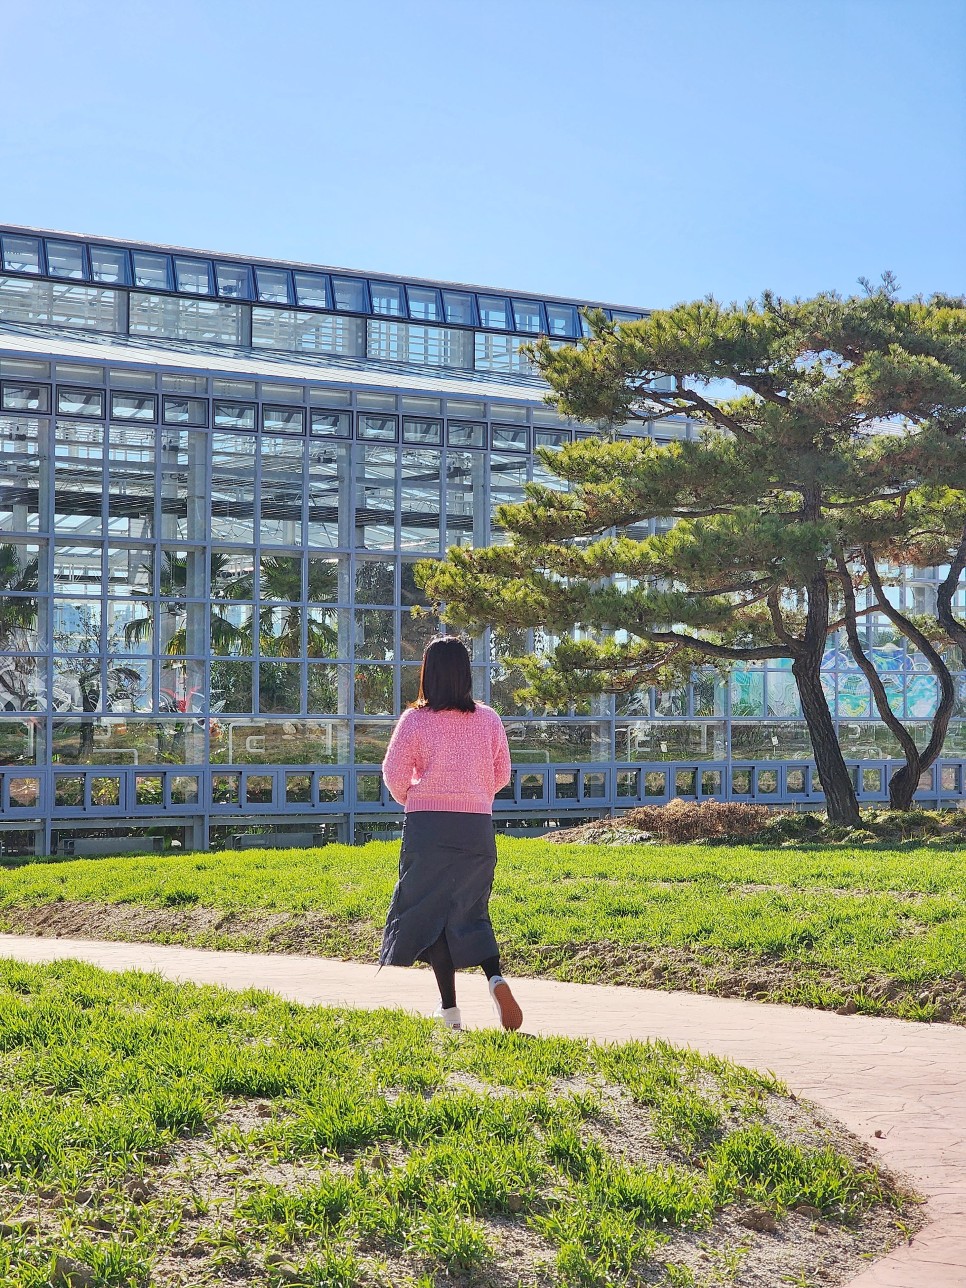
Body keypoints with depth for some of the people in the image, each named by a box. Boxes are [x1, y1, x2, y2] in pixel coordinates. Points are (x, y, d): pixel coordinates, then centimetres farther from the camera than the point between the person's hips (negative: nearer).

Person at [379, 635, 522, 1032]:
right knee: (471, 911, 14)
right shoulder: (489, 719, 2)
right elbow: (502, 775, 8)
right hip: (478, 826, 3)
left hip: (428, 825, -3)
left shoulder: (415, 720, -6)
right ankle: (495, 976, -12)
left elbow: (394, 774, -6)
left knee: (430, 911, 7)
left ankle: (449, 1008, 5)